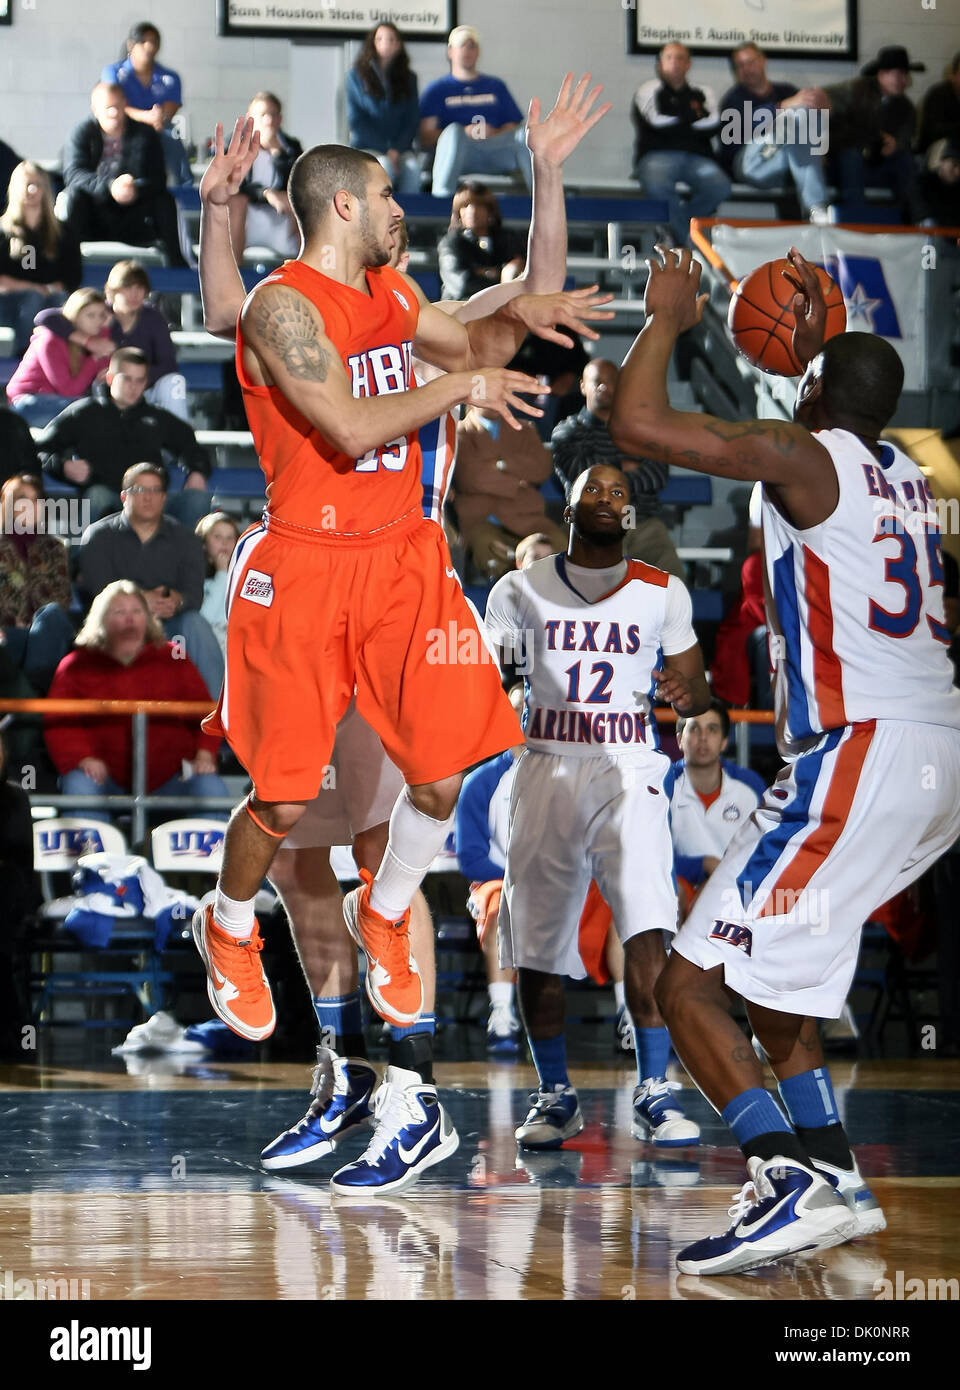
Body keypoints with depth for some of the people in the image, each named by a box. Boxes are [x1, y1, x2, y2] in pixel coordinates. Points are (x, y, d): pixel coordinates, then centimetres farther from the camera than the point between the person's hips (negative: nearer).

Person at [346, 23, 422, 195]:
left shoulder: (408, 78, 12)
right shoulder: (356, 76, 5)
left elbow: (413, 120, 7)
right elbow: (355, 120, -1)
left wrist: (396, 149, -11)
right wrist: (385, 150, -11)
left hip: (401, 148, 2)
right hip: (365, 148, -2)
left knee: (412, 167, -31)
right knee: (385, 166, -35)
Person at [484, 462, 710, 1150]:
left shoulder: (663, 593, 5)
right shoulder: (521, 590, 6)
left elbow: (698, 690, 10)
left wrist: (686, 691, -14)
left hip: (628, 770, -2)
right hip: (547, 769, 2)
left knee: (645, 927, -21)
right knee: (535, 947, 3)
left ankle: (654, 1092, -16)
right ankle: (556, 1096, 19)